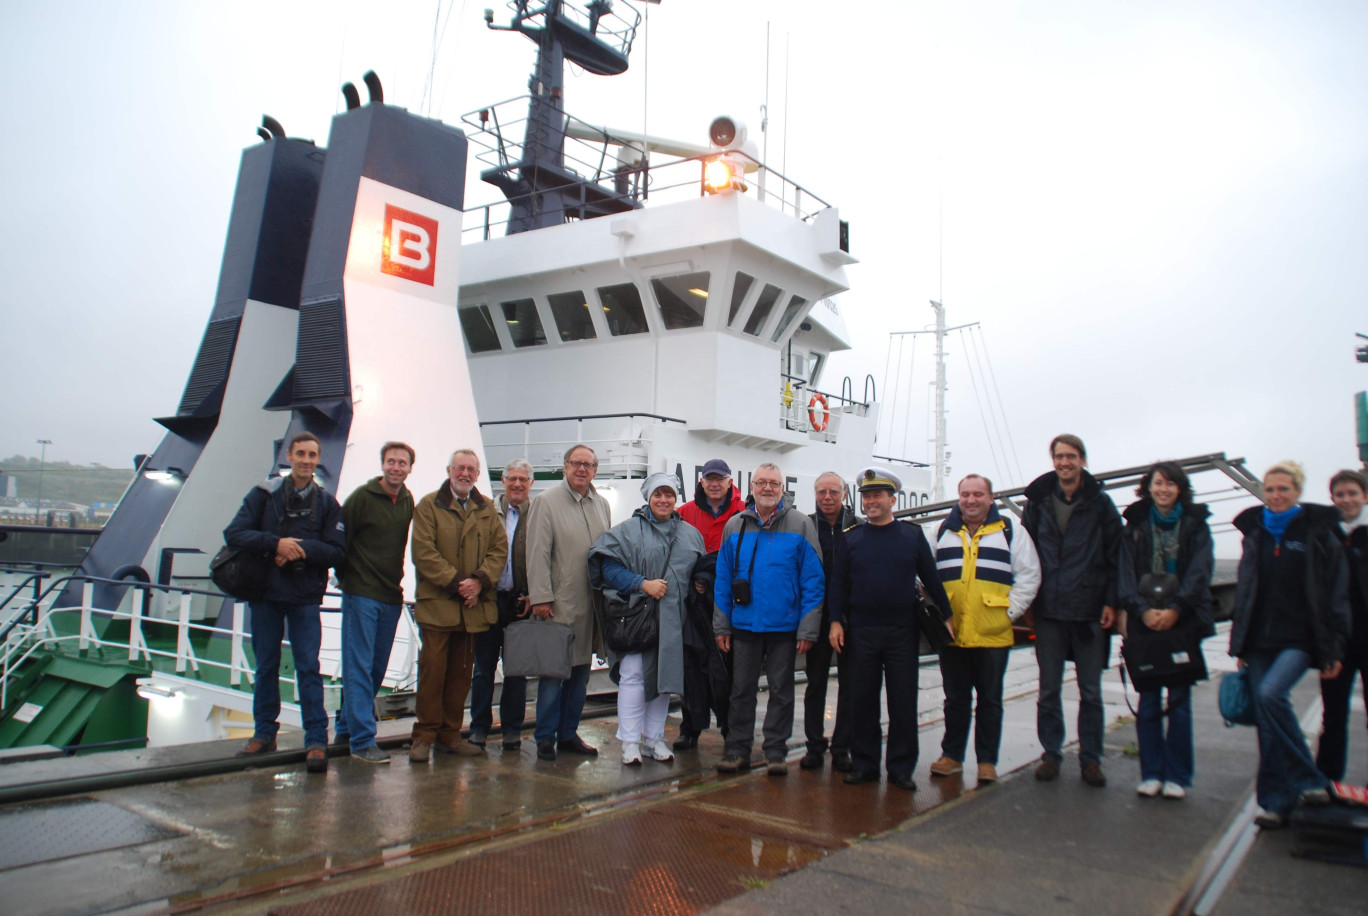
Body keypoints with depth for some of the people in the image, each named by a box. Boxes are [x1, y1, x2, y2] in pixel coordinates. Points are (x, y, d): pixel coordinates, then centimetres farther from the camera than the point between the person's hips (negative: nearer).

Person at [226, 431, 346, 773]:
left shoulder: (327, 502, 2)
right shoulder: (265, 493, 1)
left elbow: (337, 550, -4)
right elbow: (234, 532, -6)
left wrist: (302, 549, -19)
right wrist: (276, 543, -19)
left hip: (306, 597, -1)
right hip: (265, 594, 1)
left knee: (309, 668, -2)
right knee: (266, 667, 11)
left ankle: (316, 741, 2)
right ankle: (264, 734, 24)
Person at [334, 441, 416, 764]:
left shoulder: (408, 501, 9)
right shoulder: (362, 497, -9)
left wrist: (397, 579, 12)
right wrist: (346, 577, -3)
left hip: (391, 598, 6)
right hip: (361, 594, -6)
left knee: (377, 668, 12)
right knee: (359, 668, -5)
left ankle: (347, 726, 26)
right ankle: (362, 740, -2)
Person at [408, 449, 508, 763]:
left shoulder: (487, 509, 14)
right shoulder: (429, 505, 2)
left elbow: (500, 549, 7)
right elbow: (423, 552, -7)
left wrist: (480, 581, -9)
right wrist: (455, 582, -14)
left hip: (473, 605, 4)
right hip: (436, 604, -4)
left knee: (461, 674, 8)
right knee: (432, 670, -4)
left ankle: (449, 735, 18)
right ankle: (424, 736, 7)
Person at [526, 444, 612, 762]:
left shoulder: (602, 504, 13)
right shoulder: (546, 502, -4)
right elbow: (538, 553, -9)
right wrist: (540, 597, -14)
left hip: (591, 603, 6)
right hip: (559, 603, -5)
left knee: (580, 670, 11)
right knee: (553, 670, -1)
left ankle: (568, 733, 22)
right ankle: (545, 737, 11)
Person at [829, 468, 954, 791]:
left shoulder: (913, 535, 5)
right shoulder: (851, 539, 6)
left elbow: (931, 579, 7)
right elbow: (838, 583, 5)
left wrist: (946, 615, 4)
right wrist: (836, 621, -3)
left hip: (903, 631, -1)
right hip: (861, 632, 1)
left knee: (903, 701, 4)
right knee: (862, 700, 6)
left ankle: (901, 767, 14)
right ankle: (864, 764, 17)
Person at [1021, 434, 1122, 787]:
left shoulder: (1100, 503, 1)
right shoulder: (1038, 502, 5)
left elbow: (1115, 556, 1)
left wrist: (1111, 601, -5)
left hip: (1089, 611, -1)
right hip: (1048, 611, 1)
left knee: (1090, 691, 7)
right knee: (1049, 689, 8)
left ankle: (1090, 758, 19)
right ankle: (1051, 754, 19)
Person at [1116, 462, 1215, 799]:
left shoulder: (1195, 525, 6)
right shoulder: (1135, 526, 8)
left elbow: (1199, 572, -5)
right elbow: (1126, 572, 0)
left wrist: (1175, 609, -17)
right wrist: (1142, 610, -15)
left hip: (1183, 621, -1)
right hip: (1144, 621, 1)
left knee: (1179, 699, 1)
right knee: (1148, 700, 3)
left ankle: (1177, 776, 10)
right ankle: (1150, 773, 11)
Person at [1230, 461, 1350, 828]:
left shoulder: (1318, 532, 0)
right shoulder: (1255, 532, 12)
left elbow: (1336, 594, -1)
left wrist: (1333, 650, -7)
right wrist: (1240, 644, 14)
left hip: (1299, 639, -4)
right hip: (1260, 639, 4)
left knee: (1270, 694, -25)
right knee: (1266, 722, 2)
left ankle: (1309, 780, -9)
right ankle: (1276, 802, 10)